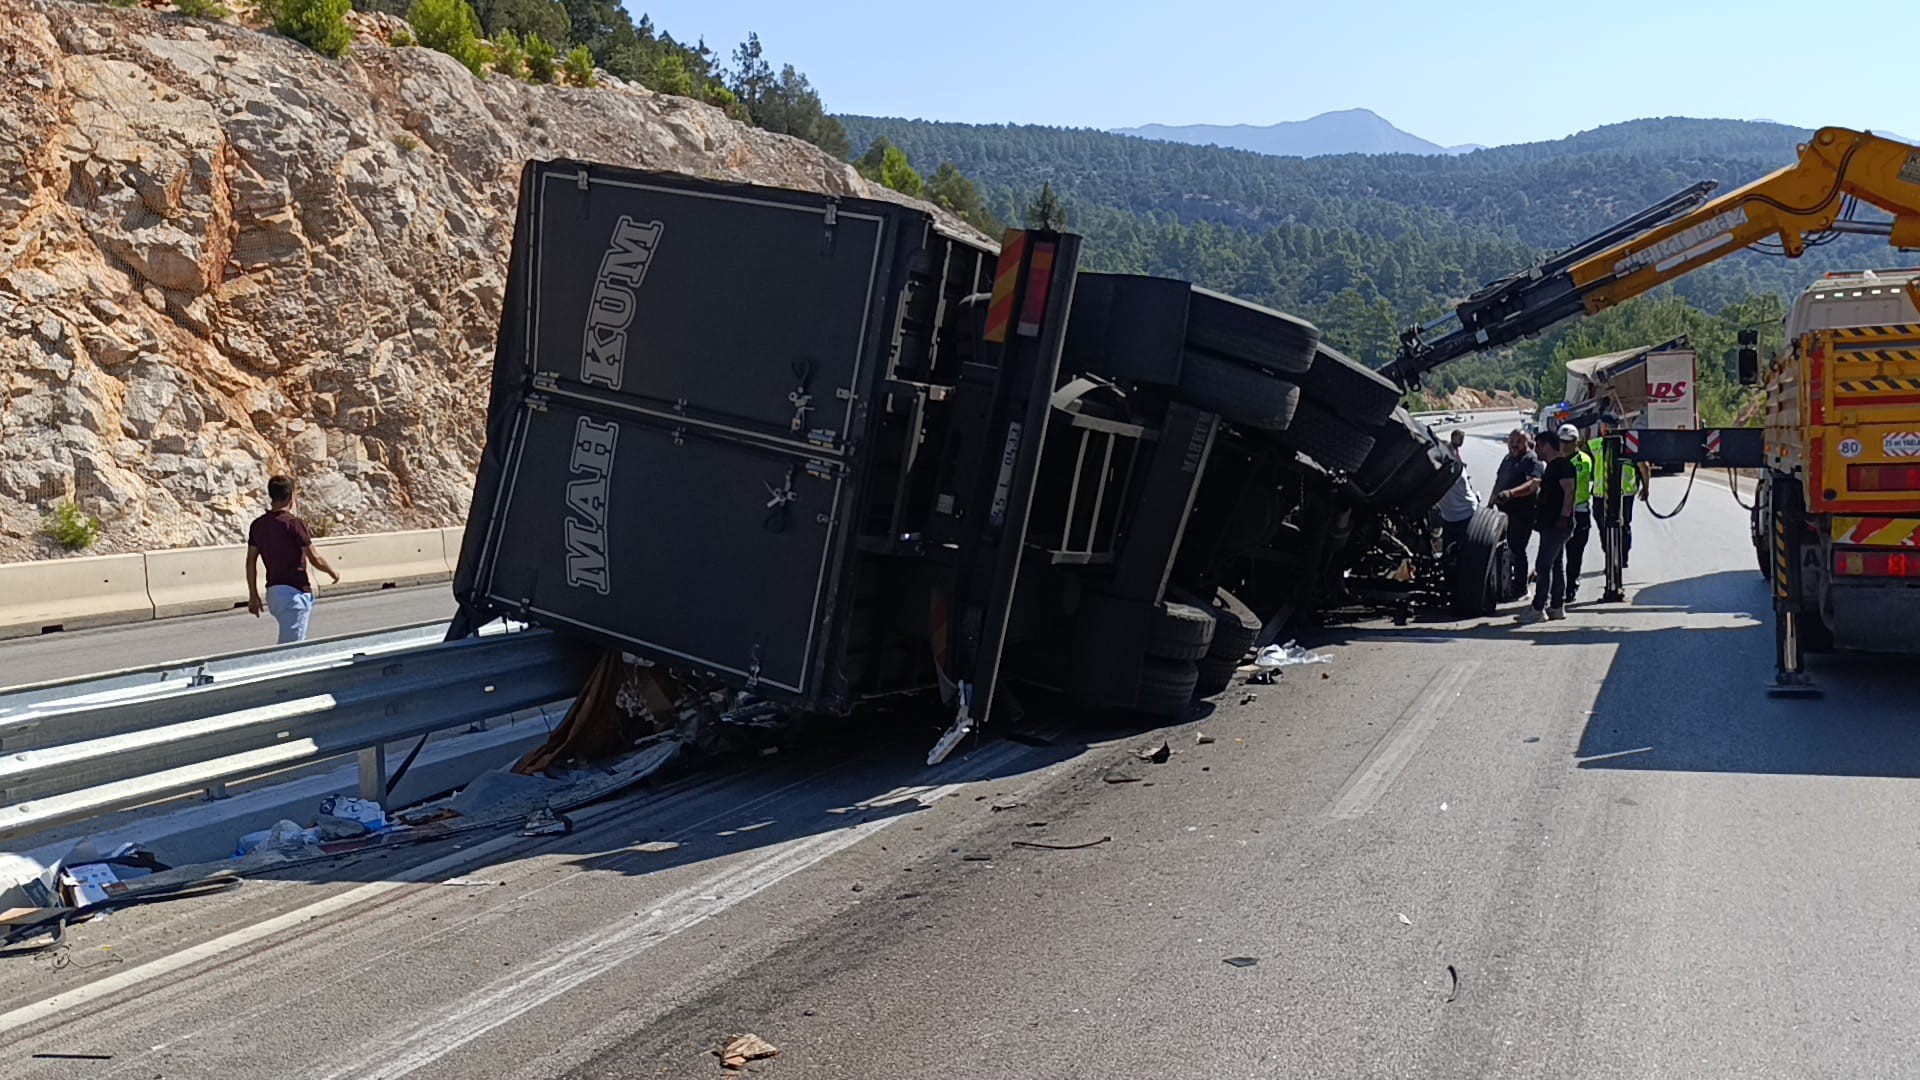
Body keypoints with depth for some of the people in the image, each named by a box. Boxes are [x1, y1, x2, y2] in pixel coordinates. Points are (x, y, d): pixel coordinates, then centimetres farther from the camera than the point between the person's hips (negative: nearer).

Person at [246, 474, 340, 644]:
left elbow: (251, 561, 8)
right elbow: (315, 559, -9)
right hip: (294, 592, -7)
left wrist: (253, 595, 14)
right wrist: (332, 573, 10)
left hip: (272, 591, 7)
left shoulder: (257, 525, 6)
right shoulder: (294, 524, -13)